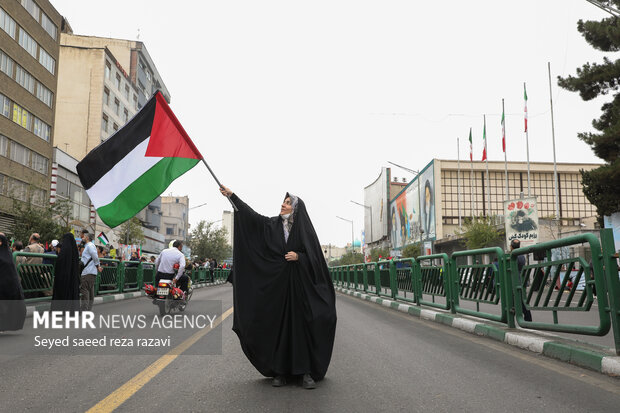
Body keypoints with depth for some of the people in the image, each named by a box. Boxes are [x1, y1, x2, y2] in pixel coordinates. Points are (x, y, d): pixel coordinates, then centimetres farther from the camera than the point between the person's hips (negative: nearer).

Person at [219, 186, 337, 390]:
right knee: (278, 327, 4)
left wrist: (298, 256, -16)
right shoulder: (271, 225, 9)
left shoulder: (305, 229, 2)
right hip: (276, 286, 3)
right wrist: (232, 195, -3)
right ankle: (280, 371, 13)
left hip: (299, 285, -2)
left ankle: (307, 372, 5)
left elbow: (315, 257, 1)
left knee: (303, 326, -2)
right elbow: (250, 214, 3)